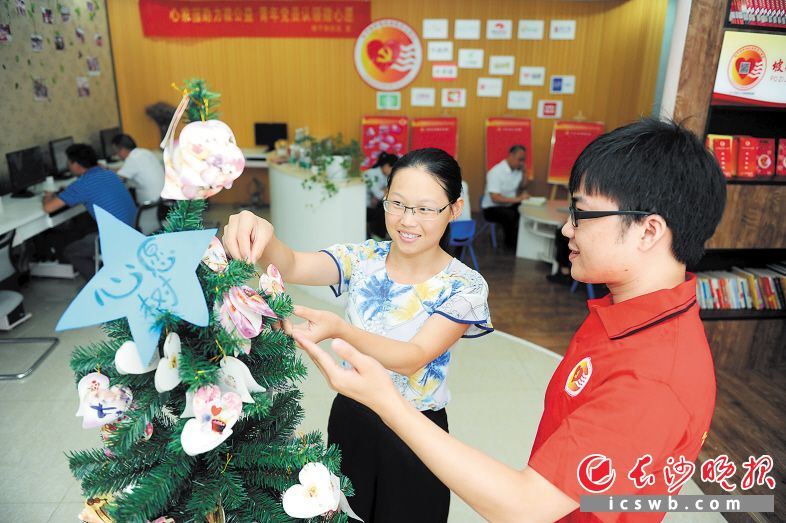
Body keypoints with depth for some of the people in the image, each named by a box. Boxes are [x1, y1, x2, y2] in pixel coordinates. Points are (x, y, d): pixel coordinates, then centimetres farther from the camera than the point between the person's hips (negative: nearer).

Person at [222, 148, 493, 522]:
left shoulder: (464, 287, -16)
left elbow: (412, 359, -27)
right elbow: (293, 267, -24)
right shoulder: (363, 258, -8)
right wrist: (262, 236, -47)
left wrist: (340, 330, -43)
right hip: (351, 416, 3)